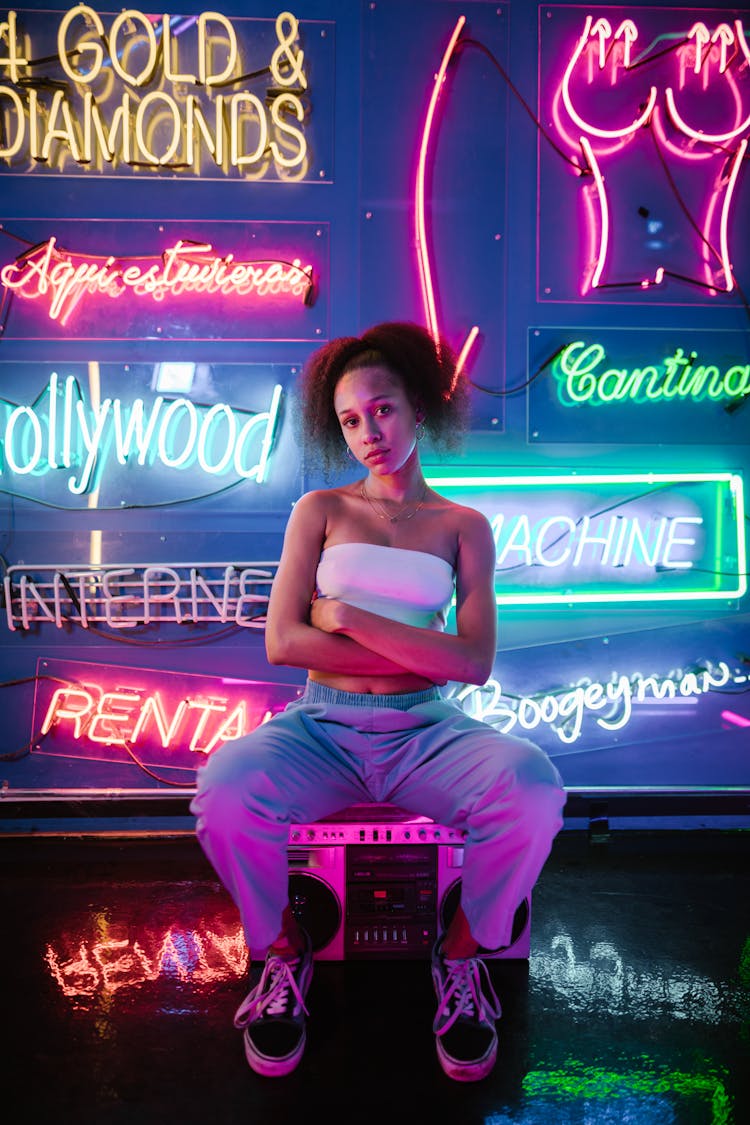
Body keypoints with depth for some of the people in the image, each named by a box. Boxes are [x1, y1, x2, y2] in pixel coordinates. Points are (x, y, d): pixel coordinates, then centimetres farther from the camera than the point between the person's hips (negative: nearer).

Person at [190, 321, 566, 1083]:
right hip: (323, 728, 0)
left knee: (532, 787, -31)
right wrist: (422, 654, -7)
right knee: (225, 786, -31)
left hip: (425, 735, 0)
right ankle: (282, 951, 2)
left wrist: (348, 617, -9)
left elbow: (475, 663, -5)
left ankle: (463, 953, 1)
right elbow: (282, 643, -4)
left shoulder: (463, 526, 9)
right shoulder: (320, 510, 9)